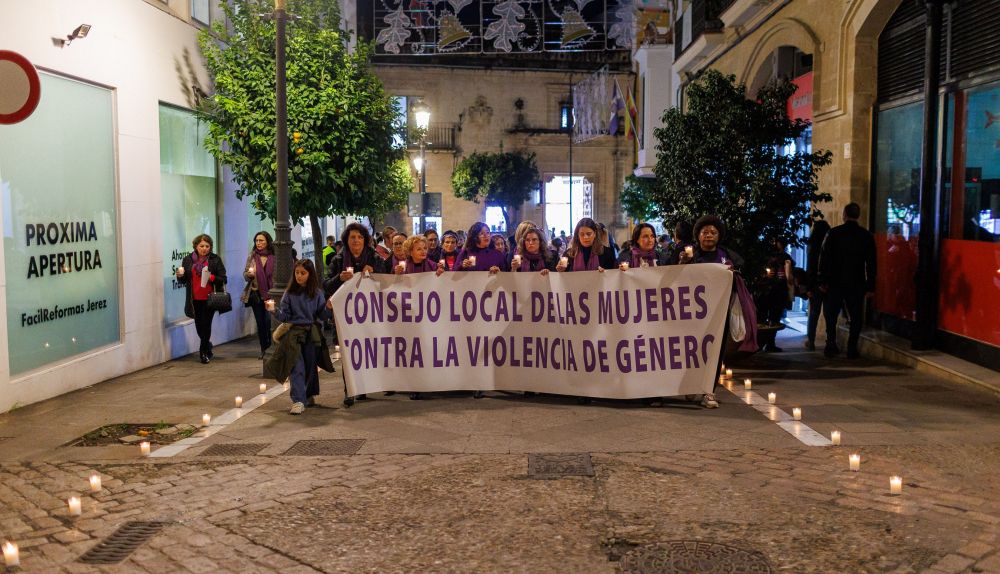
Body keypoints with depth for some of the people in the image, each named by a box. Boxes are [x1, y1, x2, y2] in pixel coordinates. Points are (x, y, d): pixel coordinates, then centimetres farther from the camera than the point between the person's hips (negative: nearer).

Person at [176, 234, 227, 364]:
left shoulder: (215, 259, -2)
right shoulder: (188, 259, 6)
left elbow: (223, 279, -4)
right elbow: (183, 280, 11)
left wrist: (212, 278, -22)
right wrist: (180, 276, -11)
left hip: (209, 298, -3)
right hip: (195, 299, 3)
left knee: (206, 324, -4)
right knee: (199, 325, 10)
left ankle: (204, 351, 11)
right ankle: (208, 350, 31)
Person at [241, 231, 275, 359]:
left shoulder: (274, 257, -4)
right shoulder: (252, 256, 4)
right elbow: (245, 275, 8)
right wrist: (249, 274, -15)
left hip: (270, 294, -3)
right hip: (256, 294, 3)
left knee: (269, 321, -11)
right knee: (260, 323, 9)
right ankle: (263, 349, 21)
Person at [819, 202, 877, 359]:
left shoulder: (834, 233, -3)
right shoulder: (867, 236, 1)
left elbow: (825, 258, -4)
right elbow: (871, 263, 2)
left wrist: (823, 281, 1)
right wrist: (870, 286, 5)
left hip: (836, 282, 0)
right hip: (857, 284, 1)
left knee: (831, 314, 11)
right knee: (855, 317, 7)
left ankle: (831, 346, 4)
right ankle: (852, 349, 4)